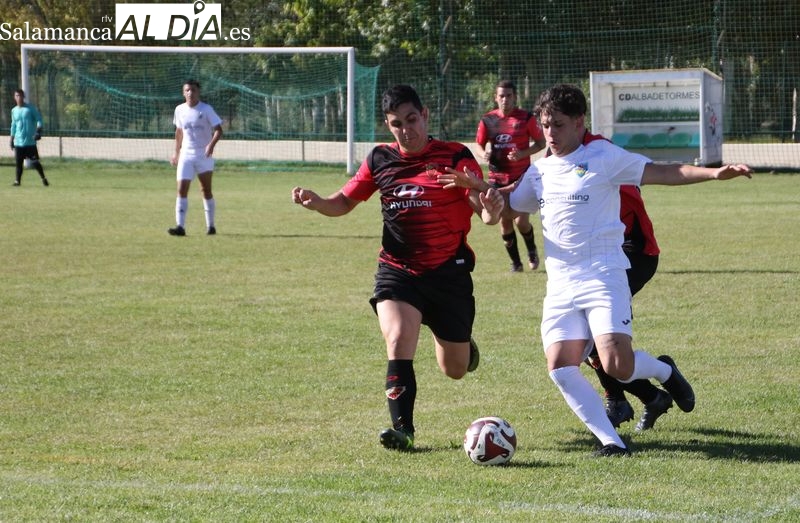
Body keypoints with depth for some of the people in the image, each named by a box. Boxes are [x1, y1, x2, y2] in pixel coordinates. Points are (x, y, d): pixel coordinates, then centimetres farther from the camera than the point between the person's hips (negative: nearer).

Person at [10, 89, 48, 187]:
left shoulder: (31, 108, -1)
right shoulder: (14, 111, 11)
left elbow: (39, 120, -3)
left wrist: (38, 131, -18)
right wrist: (12, 139, 17)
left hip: (30, 141, -3)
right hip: (18, 142, 3)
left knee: (35, 162, -4)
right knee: (18, 163, -1)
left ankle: (43, 178, 9)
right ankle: (17, 180, 5)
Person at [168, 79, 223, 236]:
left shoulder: (206, 109, -7)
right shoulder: (180, 110, 5)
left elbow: (218, 129, -12)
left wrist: (212, 144, -29)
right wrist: (176, 152, 19)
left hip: (204, 155, -3)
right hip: (186, 155, 3)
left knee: (206, 191, 3)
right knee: (182, 190, -10)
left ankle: (210, 226, 15)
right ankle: (180, 227, -14)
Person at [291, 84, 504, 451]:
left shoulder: (455, 157, -7)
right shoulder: (380, 160, 3)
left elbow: (484, 211, -14)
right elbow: (344, 202, 13)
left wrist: (491, 208, -39)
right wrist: (314, 202, -9)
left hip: (448, 272, -1)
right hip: (397, 270, 1)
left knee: (455, 369, 11)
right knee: (398, 340, -25)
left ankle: (462, 346, 49)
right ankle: (402, 428, -20)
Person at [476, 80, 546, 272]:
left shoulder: (526, 118, -6)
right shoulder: (488, 120, 1)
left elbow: (540, 143, -1)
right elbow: (480, 144, 12)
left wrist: (522, 153, -17)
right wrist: (485, 153, -11)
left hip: (522, 177, -3)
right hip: (497, 179, 3)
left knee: (521, 221, -8)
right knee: (504, 221, 2)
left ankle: (532, 251, 22)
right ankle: (515, 262, 16)